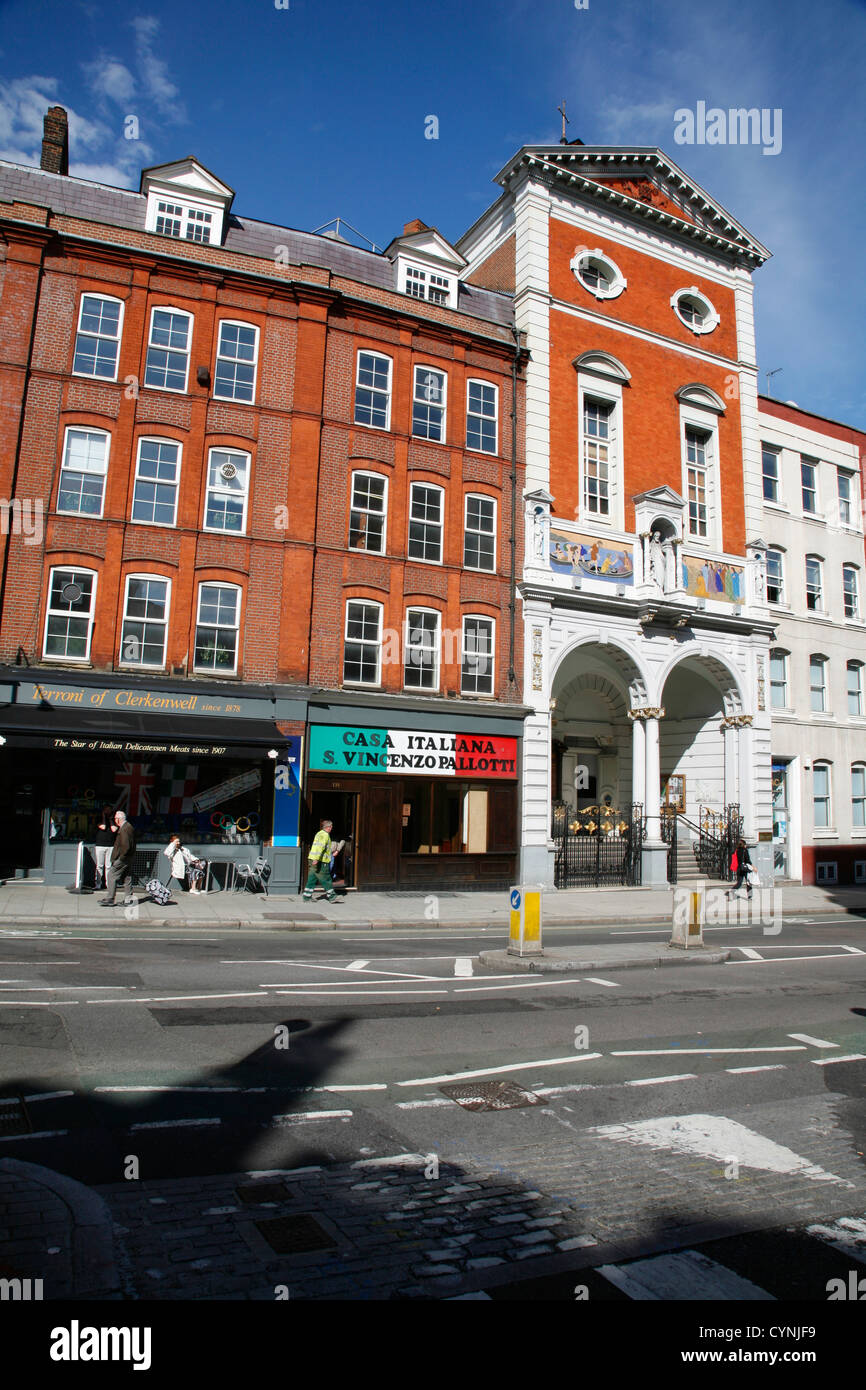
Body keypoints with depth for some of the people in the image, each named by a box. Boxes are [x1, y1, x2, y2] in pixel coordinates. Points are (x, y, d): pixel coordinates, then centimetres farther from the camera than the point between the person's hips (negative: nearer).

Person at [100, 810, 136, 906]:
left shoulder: (123, 829, -20)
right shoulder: (129, 826, 11)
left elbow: (126, 846, -26)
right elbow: (132, 843, 18)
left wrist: (121, 857, -17)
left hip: (122, 858, -10)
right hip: (129, 858, 10)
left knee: (112, 875, -2)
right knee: (127, 877, 12)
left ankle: (110, 899, 2)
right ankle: (128, 899, 15)